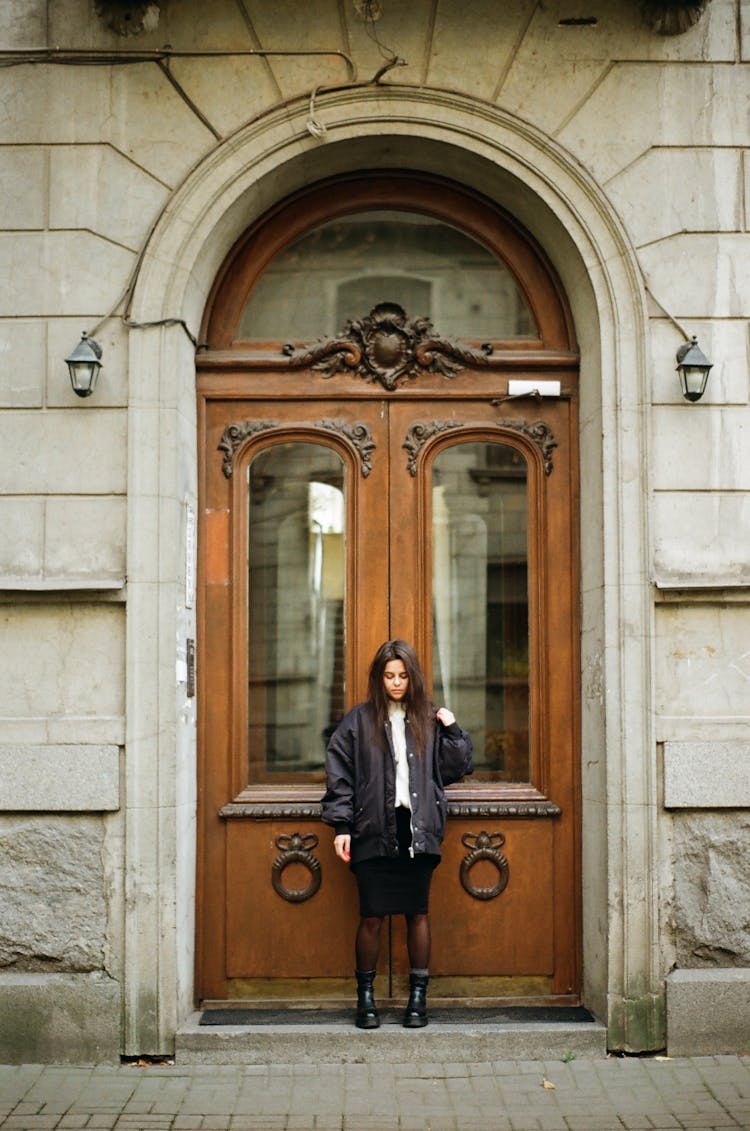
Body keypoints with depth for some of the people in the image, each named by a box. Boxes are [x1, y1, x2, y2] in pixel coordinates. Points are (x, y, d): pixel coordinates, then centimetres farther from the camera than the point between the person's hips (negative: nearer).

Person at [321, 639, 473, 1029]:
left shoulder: (429, 720, 10)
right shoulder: (359, 720, 4)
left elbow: (456, 769, 11)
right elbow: (339, 774, 3)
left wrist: (452, 730, -1)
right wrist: (341, 825, -3)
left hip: (418, 831, 2)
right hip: (373, 832, -1)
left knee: (418, 914, 5)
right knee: (371, 917, -1)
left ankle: (418, 997, 16)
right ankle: (366, 997, 14)